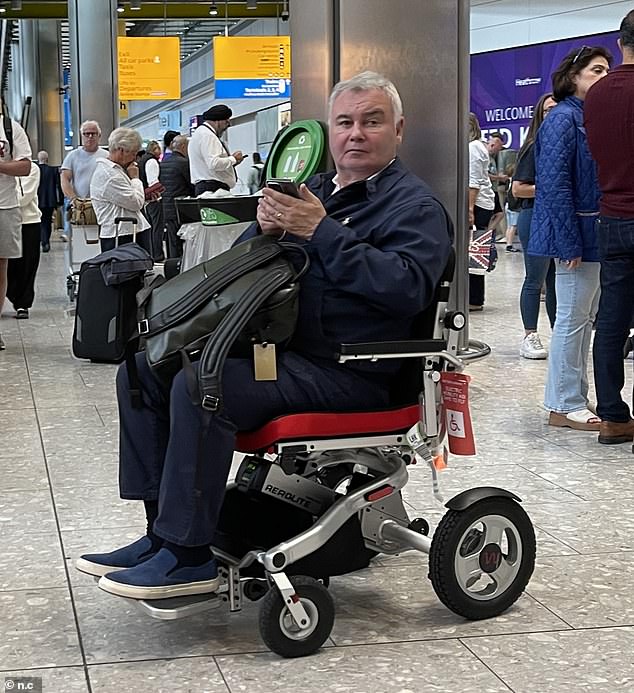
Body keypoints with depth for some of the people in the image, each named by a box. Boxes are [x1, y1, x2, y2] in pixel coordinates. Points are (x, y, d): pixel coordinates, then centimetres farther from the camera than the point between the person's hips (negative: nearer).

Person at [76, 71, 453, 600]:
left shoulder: (414, 205, -1)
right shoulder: (312, 189, 21)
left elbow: (407, 287, -21)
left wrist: (321, 231, -19)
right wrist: (264, 229, -1)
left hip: (345, 371, -8)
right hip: (277, 346, 9)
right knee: (143, 370, 1)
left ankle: (188, 556, -20)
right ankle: (162, 531, 2)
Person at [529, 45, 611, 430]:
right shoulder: (563, 118, -13)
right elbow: (554, 183, -19)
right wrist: (570, 244, -22)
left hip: (597, 234, 9)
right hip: (577, 234, -9)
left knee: (586, 319, 14)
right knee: (573, 319, -3)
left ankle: (575, 398, 24)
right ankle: (564, 406, 6)